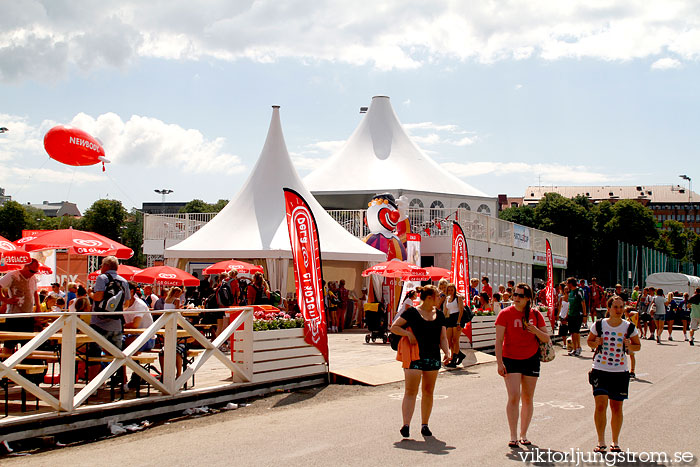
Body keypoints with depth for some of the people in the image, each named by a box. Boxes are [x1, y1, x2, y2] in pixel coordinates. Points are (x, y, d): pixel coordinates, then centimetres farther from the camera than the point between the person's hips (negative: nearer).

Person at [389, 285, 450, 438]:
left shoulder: (439, 315, 11)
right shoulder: (412, 313, -4)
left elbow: (443, 337, 11)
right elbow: (393, 327, 0)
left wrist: (447, 352, -6)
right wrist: (408, 333, -14)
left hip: (433, 357, 5)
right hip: (414, 356, -5)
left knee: (428, 392, 9)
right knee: (411, 391, -10)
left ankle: (424, 425, 18)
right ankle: (406, 425, -15)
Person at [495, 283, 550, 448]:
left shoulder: (535, 315, 2)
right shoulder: (505, 314, -6)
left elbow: (546, 339, 4)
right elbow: (499, 340, -8)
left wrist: (535, 330, -17)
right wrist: (499, 363, -15)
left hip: (531, 359, 3)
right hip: (511, 360, -3)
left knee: (527, 399, 7)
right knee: (514, 397, -13)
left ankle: (523, 434, 19)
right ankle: (513, 436, -8)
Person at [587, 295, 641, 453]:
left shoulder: (629, 327, -1)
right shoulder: (599, 325, -2)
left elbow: (638, 346, 10)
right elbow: (589, 341, 11)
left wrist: (630, 346, -12)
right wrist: (596, 343, -12)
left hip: (620, 372, 1)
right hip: (600, 370, -1)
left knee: (616, 407, 6)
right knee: (601, 405, -10)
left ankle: (615, 442, 21)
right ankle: (601, 442, -1)